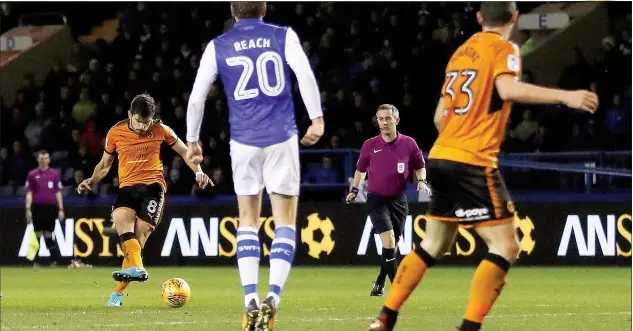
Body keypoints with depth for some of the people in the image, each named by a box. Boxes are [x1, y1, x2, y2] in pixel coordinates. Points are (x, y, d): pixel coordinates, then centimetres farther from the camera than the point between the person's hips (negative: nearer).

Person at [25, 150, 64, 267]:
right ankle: (35, 261, 3)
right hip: (37, 207, 0)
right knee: (37, 234, 0)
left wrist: (61, 209, 2)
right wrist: (28, 209, -4)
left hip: (51, 207, 0)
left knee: (48, 234, 1)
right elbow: (29, 193, 5)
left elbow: (58, 193, 7)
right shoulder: (32, 174, 6)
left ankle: (55, 259, 8)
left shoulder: (55, 174, 7)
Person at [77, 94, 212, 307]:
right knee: (120, 217, -31)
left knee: (140, 234, -12)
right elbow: (105, 164, 18)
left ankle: (118, 292, -10)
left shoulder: (160, 130, 3)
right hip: (128, 186, 2)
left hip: (153, 186, -2)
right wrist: (92, 181, 1)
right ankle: (137, 268, -42)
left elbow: (184, 151, 15)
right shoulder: (116, 133, 5)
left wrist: (198, 172, 1)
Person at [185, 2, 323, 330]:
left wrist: (192, 140, 16)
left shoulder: (218, 47, 7)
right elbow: (305, 74, -11)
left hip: (244, 141, 1)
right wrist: (317, 118, -10)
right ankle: (272, 299, -15)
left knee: (248, 221, 12)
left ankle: (251, 303, -2)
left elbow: (197, 97, 6)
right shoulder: (283, 36, 4)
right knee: (285, 221, 4)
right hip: (282, 138, -1)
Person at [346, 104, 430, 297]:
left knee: (392, 245, 8)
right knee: (388, 240, -19)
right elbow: (360, 169, 15)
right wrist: (354, 189, 6)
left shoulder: (409, 144, 0)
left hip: (398, 200, 2)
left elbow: (419, 167, 13)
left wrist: (421, 181, -5)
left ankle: (380, 283, 28)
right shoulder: (369, 146, 0)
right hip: (377, 198, -2)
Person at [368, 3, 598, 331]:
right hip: (473, 164, -8)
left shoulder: (461, 51, 16)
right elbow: (508, 89, -27)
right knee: (505, 247, -5)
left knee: (434, 245, 21)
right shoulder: (503, 49, -5)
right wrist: (565, 96, -30)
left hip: (441, 157, 8)